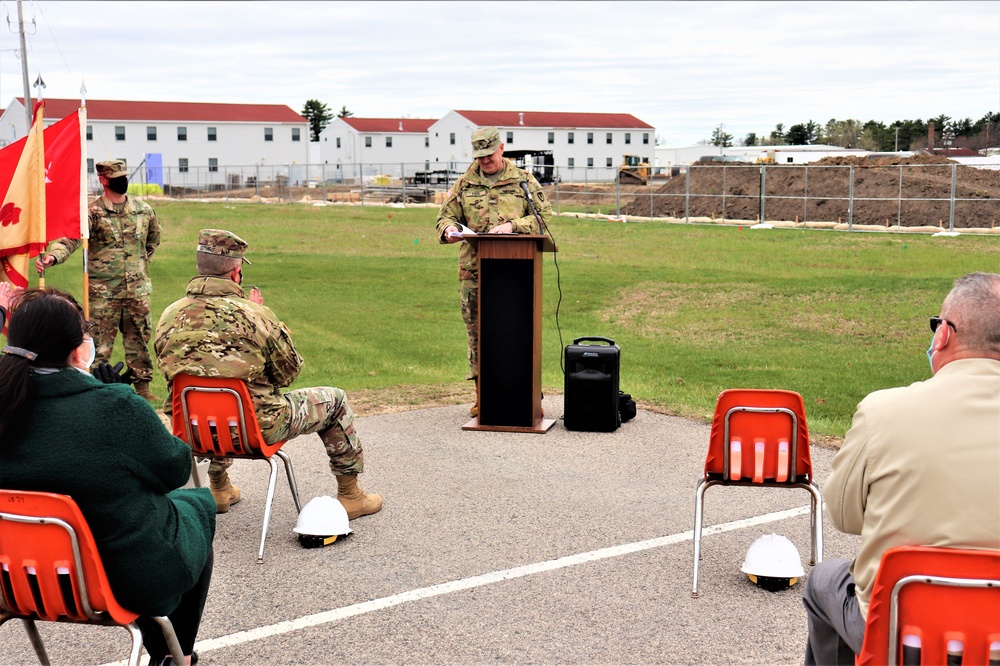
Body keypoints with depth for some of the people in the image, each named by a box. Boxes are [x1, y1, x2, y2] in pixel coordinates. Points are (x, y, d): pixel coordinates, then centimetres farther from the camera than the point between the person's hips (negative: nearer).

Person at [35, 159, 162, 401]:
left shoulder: (144, 210, 8)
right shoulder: (92, 213, -7)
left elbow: (153, 238, 27)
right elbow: (70, 238, -20)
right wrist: (52, 256, -39)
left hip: (137, 290, 4)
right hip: (103, 292, -4)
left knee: (139, 340, 11)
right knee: (99, 343, -2)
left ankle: (143, 386, 22)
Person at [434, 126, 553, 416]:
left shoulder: (523, 180, 7)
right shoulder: (464, 183, 13)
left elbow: (544, 215, 2)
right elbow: (445, 216, 17)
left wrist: (513, 225, -13)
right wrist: (450, 229, -7)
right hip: (473, 269, 2)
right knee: (477, 332, 3)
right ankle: (483, 397, 12)